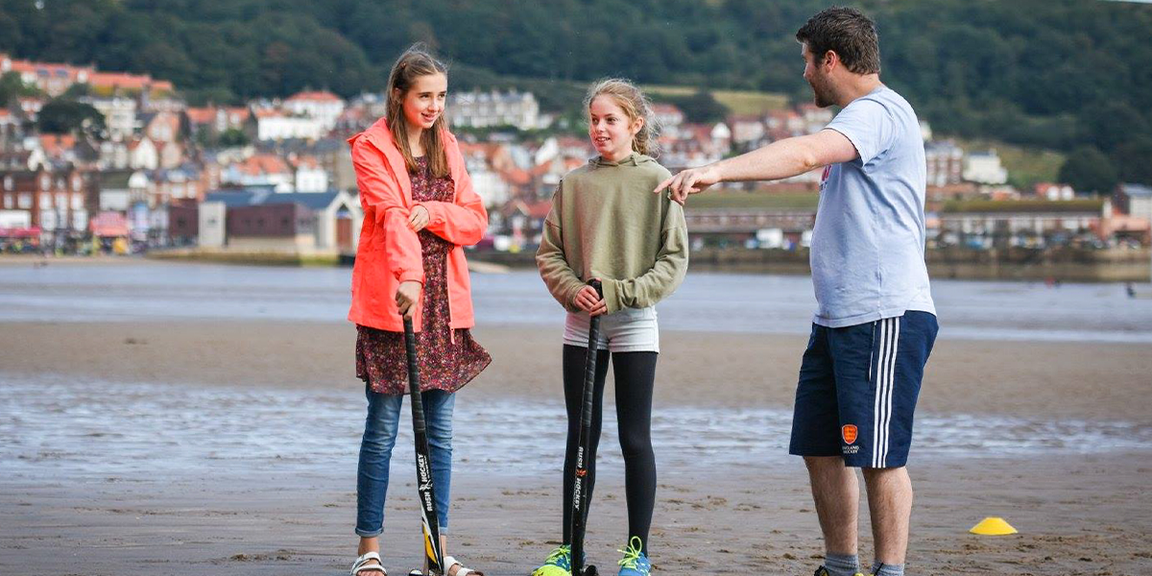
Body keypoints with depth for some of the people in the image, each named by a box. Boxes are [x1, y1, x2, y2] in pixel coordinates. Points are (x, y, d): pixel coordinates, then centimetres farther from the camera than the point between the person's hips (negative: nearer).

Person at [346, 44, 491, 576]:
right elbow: (390, 214, -20)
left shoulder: (446, 147, 15)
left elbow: (476, 221, 10)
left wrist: (433, 213, -11)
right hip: (390, 300, -5)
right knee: (382, 428, -3)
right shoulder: (372, 147, -3)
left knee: (440, 430, 6)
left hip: (445, 302, 5)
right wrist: (406, 275, -35)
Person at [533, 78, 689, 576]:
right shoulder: (574, 183, 6)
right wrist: (572, 289, -11)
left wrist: (623, 293, -15)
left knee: (635, 438, 1)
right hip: (581, 325, 3)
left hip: (635, 326, -3)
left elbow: (674, 260, -5)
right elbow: (549, 253, 7)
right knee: (581, 436, 7)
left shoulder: (657, 181, -2)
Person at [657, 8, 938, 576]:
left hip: (886, 316, -10)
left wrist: (716, 171, -39)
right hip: (837, 316, 10)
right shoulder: (860, 118, 21)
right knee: (820, 448, 11)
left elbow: (806, 153, -30)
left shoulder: (879, 112, -13)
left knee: (878, 455, -7)